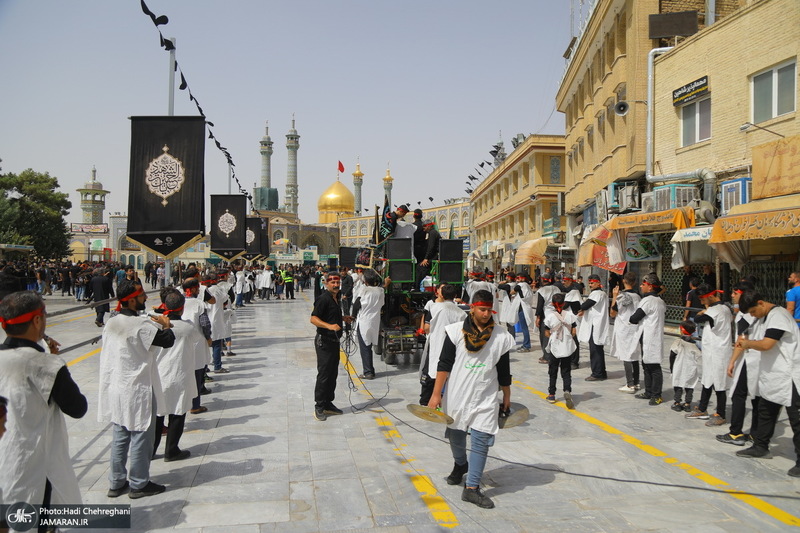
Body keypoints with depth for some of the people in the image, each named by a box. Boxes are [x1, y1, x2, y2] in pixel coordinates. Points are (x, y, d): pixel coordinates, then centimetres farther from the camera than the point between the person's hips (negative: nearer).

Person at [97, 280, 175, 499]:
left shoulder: (111, 323, 4)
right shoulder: (141, 325, -21)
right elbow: (168, 340, -19)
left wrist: (153, 323, 8)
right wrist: (165, 324, 0)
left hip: (115, 389, 8)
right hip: (137, 390, -8)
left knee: (119, 438, 16)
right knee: (141, 438, 5)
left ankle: (117, 483, 26)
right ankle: (139, 484, 15)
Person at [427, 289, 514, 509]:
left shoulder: (501, 337, -3)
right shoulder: (456, 331, -8)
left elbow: (504, 372, 7)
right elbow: (444, 364, -6)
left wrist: (506, 398, 13)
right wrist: (436, 394, -9)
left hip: (485, 399, 0)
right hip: (456, 396, 0)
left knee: (480, 442, -7)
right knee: (456, 436, 16)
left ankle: (472, 488, 2)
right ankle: (460, 465, 47)